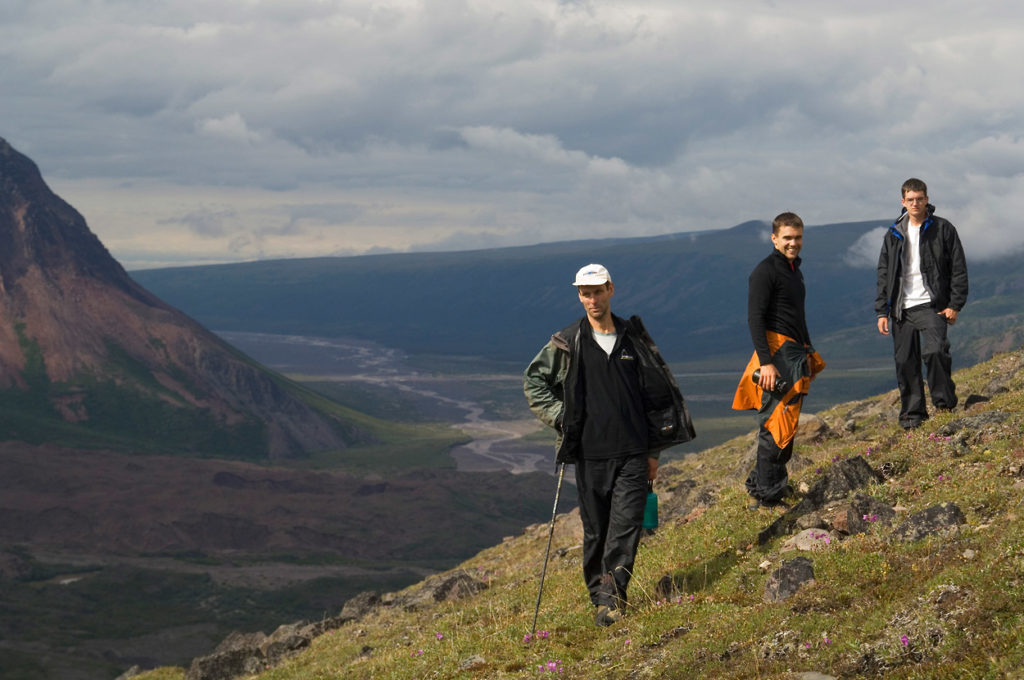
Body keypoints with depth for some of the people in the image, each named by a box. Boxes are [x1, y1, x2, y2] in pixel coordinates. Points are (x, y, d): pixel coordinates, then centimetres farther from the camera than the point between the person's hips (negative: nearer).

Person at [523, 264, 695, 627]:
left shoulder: (634, 338, 7)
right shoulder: (567, 343, 1)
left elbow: (656, 395, 14)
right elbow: (533, 381, 12)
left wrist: (653, 451, 12)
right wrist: (561, 420, 1)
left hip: (632, 452, 1)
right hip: (590, 453, 0)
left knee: (626, 525, -10)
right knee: (595, 530, 6)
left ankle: (612, 592, -10)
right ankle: (601, 596, 16)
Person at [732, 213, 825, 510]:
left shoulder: (794, 270, 19)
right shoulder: (765, 271, -11)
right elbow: (755, 318, -18)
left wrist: (808, 352, 27)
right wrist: (766, 362, -24)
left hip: (795, 355, 10)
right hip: (777, 354, -10)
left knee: (787, 424, 12)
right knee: (777, 424, -11)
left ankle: (761, 484, 20)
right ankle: (765, 496, -8)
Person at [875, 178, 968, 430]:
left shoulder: (943, 229, 1)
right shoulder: (894, 235, 12)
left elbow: (959, 269, 1)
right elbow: (884, 275, 15)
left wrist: (955, 305, -7)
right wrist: (882, 311, 8)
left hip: (932, 305, -4)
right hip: (902, 309, 4)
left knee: (935, 350, -23)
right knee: (906, 362, 2)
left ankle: (945, 402, -5)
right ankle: (912, 414, 12)